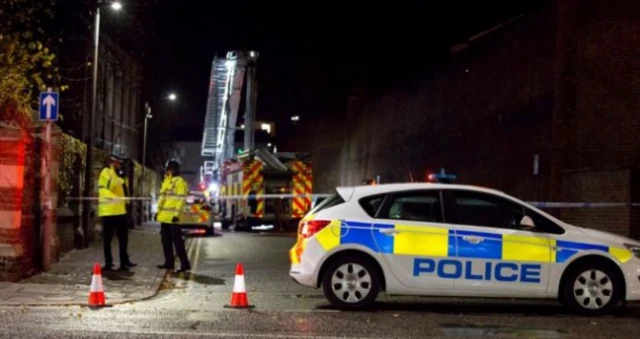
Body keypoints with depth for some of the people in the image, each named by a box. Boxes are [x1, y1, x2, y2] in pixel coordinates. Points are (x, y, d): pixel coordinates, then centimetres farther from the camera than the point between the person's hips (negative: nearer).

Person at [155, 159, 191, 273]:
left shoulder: (179, 182, -10)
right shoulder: (166, 182, 18)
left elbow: (181, 199, -16)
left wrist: (177, 214, -22)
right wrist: (158, 211, 17)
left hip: (173, 217, -9)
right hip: (164, 216, 9)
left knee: (177, 240, -9)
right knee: (166, 240, 11)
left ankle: (185, 263, -6)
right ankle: (169, 262, 18)